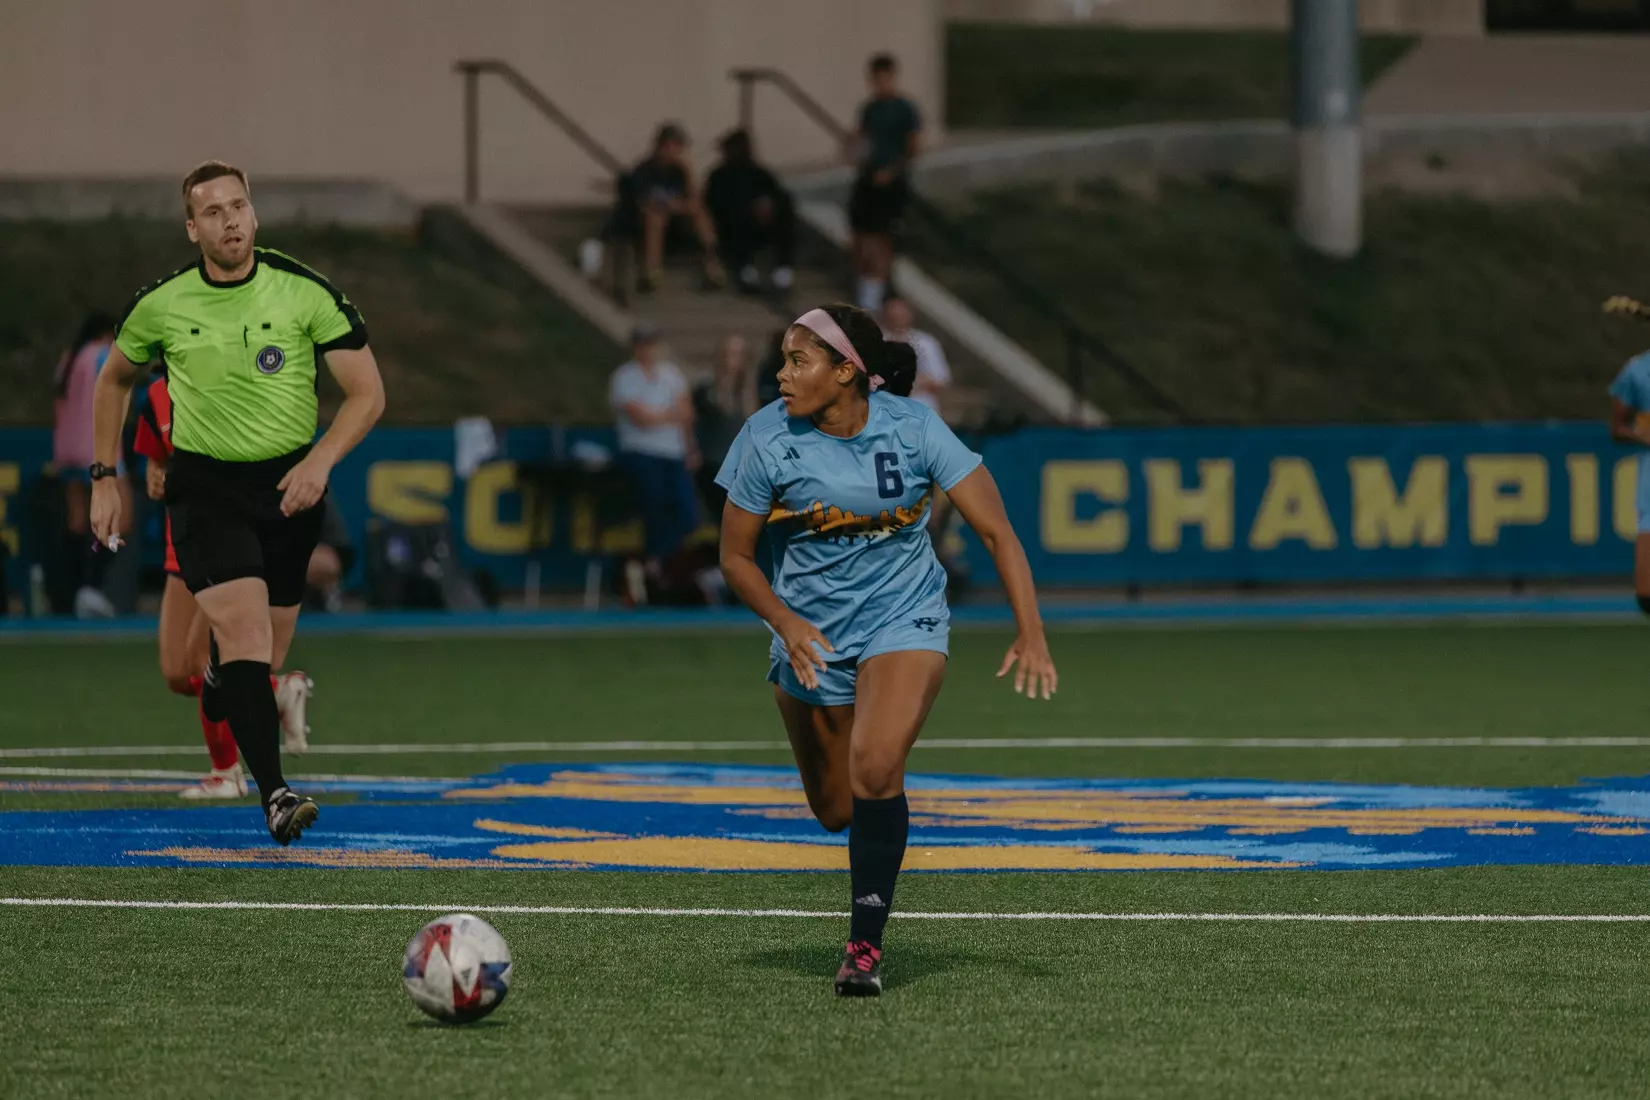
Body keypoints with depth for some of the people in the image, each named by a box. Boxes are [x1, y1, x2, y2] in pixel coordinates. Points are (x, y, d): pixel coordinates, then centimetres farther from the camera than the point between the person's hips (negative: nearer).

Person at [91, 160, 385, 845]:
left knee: (261, 659, 10)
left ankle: (219, 666, 51)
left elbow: (367, 392, -5)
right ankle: (275, 795, -29)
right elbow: (114, 381, 16)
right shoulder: (162, 305, -4)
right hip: (203, 486, -1)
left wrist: (320, 460, -21)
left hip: (288, 485, 1)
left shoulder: (305, 293, -8)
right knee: (245, 627, -22)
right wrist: (103, 480, 12)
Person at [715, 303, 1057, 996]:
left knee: (875, 767, -27)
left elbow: (996, 531, -12)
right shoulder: (768, 437, -11)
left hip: (904, 622, -2)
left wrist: (1030, 633, -23)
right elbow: (735, 556, -2)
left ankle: (865, 944, -17)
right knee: (836, 810, 7)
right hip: (810, 637, 2)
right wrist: (786, 622, -20)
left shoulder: (912, 427, -14)